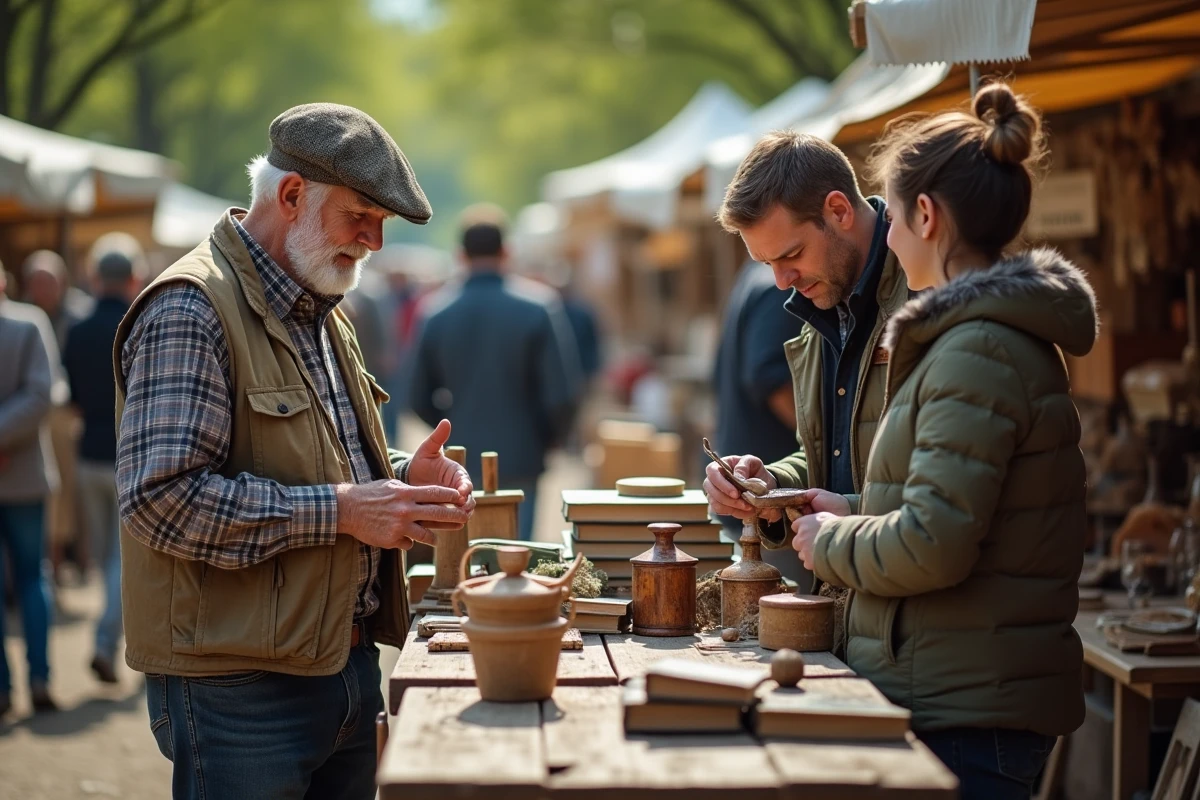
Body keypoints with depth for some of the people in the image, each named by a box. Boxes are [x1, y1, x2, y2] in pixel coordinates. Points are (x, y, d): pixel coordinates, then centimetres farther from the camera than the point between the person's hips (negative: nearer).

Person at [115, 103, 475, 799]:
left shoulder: (323, 313, 16)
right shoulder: (190, 309, -15)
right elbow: (162, 499, -24)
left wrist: (401, 480, 3)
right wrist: (338, 510, -23)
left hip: (349, 660, 9)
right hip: (239, 685, -9)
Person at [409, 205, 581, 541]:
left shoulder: (434, 311, 0)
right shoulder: (538, 306, -8)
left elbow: (420, 399, 4)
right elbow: (562, 393, -11)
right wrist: (546, 439, 7)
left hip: (460, 463, 2)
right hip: (519, 461, -2)